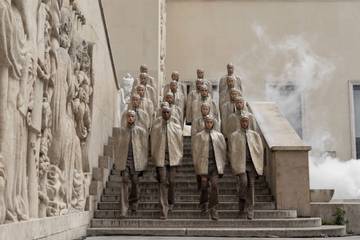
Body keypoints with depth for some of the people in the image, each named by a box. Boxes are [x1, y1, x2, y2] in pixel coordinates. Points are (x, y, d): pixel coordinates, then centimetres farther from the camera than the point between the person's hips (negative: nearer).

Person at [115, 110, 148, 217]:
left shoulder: (141, 131, 7)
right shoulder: (122, 131, 9)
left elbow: (144, 148, 7)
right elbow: (118, 147, 11)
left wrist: (144, 163, 3)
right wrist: (117, 162, 6)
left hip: (136, 161, 0)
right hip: (124, 160, 0)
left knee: (135, 182, 3)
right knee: (125, 181, -8)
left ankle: (133, 202, 28)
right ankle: (124, 209, -8)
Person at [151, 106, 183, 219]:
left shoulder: (176, 126, 5)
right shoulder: (156, 126, 4)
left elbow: (180, 143, 9)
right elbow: (153, 142, 8)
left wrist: (179, 157, 6)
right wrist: (154, 157, 6)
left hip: (173, 157, 1)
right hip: (161, 157, -1)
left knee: (171, 182, 6)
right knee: (163, 182, -6)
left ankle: (171, 203, 31)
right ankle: (164, 209, -3)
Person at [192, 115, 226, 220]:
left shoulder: (219, 136, 11)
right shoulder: (199, 136, 6)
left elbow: (223, 150, 13)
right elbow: (195, 151, 6)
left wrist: (222, 164, 9)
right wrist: (196, 165, 2)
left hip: (215, 164, 1)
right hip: (204, 163, -1)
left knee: (214, 185, -9)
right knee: (204, 185, 3)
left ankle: (213, 208, -3)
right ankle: (204, 204, 27)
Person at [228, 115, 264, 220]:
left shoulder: (254, 135, 11)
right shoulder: (234, 136, 5)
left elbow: (260, 150, 11)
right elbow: (232, 152, 1)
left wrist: (258, 165, 4)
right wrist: (234, 166, -6)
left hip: (252, 164, 2)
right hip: (240, 164, -2)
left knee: (251, 186, -1)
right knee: (243, 183, -18)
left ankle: (250, 211, 6)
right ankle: (241, 206, 7)